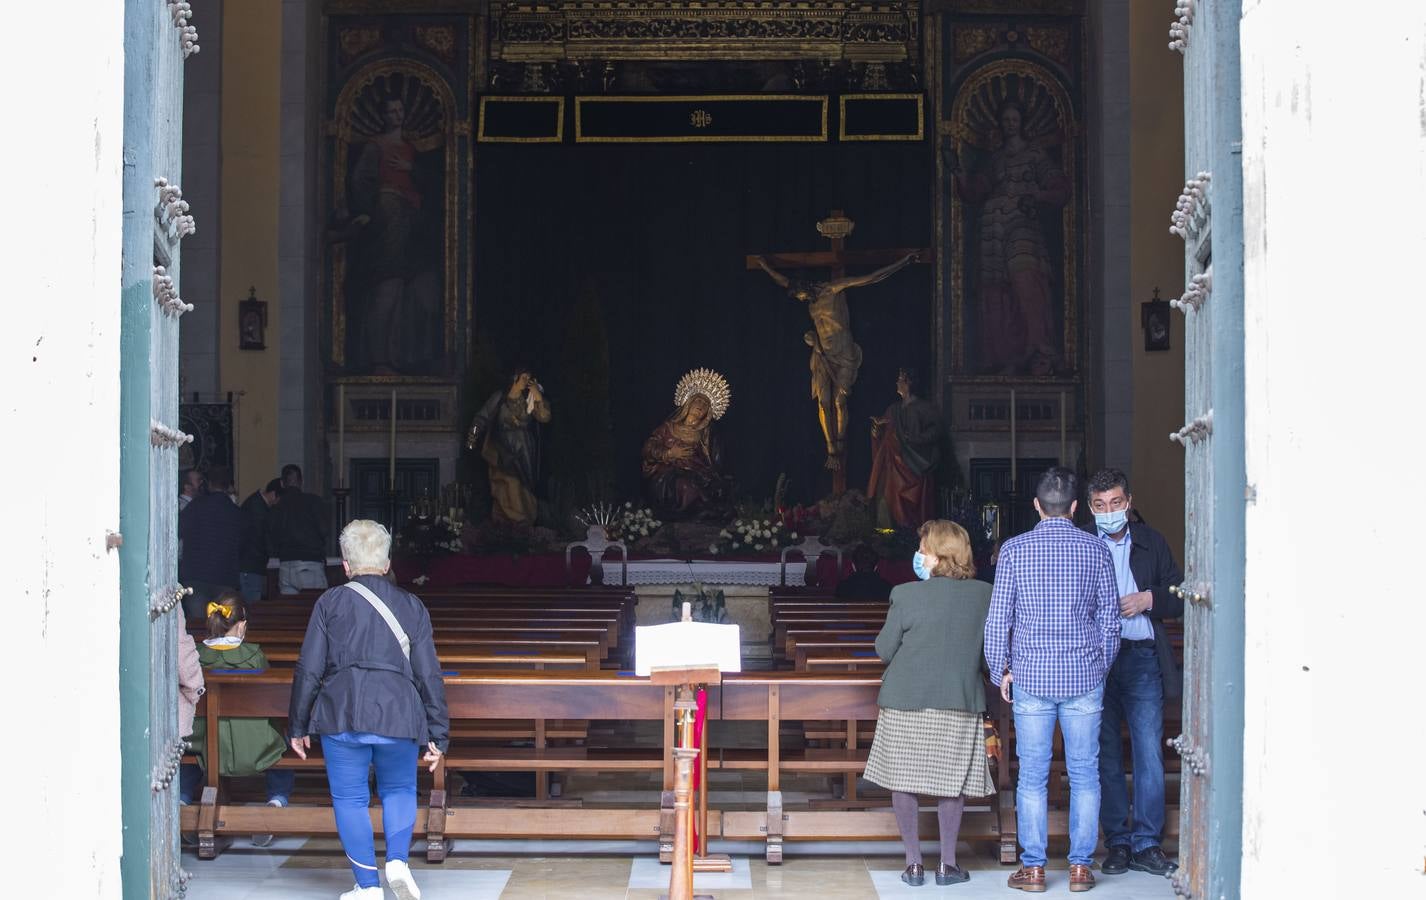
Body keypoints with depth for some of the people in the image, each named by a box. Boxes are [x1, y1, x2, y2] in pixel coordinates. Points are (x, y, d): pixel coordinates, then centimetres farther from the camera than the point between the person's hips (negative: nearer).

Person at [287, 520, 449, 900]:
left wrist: (298, 726, 11)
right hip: (399, 716, 2)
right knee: (399, 791, 20)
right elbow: (429, 675, 5)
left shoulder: (330, 603, 2)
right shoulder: (412, 606, 6)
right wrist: (437, 735, 9)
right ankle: (397, 861, -1)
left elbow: (308, 670, 2)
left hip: (342, 715, -2)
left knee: (350, 799, 9)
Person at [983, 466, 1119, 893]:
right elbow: (1110, 617, 6)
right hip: (1085, 676, 1)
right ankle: (1080, 866, 9)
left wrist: (1000, 670, 9)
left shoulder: (1014, 549, -2)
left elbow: (998, 618, -2)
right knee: (1084, 774, 7)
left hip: (1031, 677, -1)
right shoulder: (1095, 549, 1)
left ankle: (1033, 867, 6)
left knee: (1032, 775, 4)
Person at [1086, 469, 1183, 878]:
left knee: (1149, 753, -3)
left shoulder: (1151, 543, 9)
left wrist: (1149, 600, -6)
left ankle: (1146, 844, 5)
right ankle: (1117, 841, 15)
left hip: (1142, 659, 1)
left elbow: (1180, 597, 10)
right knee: (1106, 755, 6)